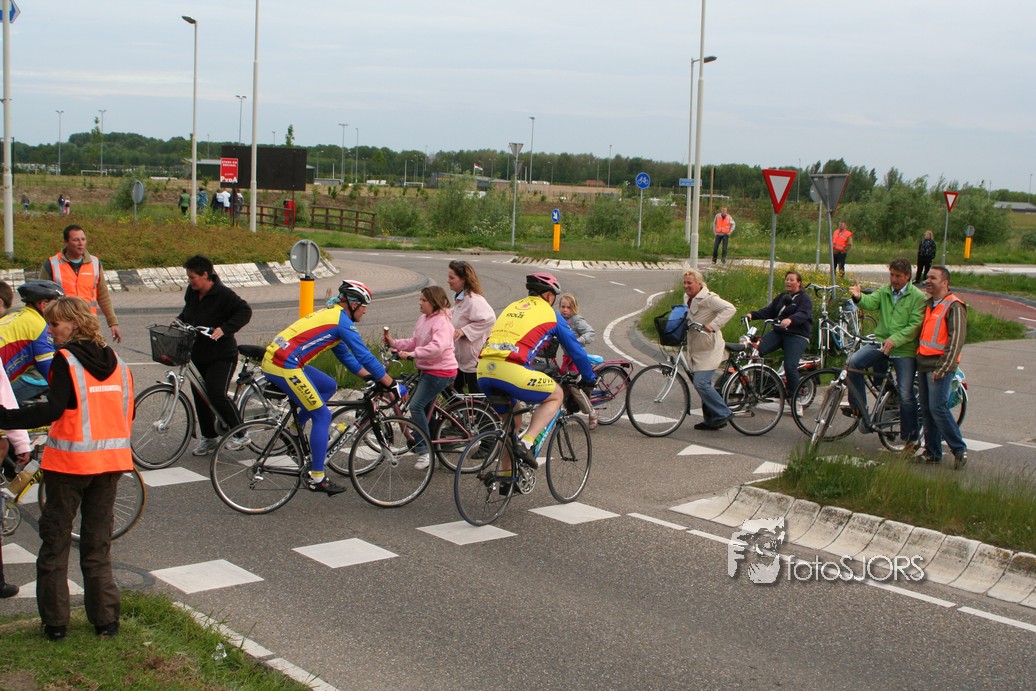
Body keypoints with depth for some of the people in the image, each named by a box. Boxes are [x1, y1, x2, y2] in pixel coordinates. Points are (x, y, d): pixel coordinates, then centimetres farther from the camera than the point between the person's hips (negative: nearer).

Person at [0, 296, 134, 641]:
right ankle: (106, 619, 13)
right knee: (98, 544, 13)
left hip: (69, 460, -5)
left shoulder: (66, 359, -10)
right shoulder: (117, 363, 8)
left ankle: (55, 622, 10)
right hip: (110, 459, 5)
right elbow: (127, 414, 11)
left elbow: (53, 409, -22)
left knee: (55, 542, 8)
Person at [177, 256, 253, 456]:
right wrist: (178, 320, 4)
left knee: (216, 394, -19)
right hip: (197, 355, 8)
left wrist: (224, 329, -32)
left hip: (222, 356, -8)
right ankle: (209, 437, 27)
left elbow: (245, 312, -22)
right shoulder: (192, 292, 3)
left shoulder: (223, 294, -19)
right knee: (200, 396, 11)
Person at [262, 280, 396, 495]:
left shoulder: (331, 315, 21)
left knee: (329, 387, 22)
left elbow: (345, 355, 28)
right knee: (322, 415, -3)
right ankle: (317, 479, 0)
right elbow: (364, 356, -10)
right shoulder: (342, 321, -8)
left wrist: (368, 376, 25)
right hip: (284, 366, -10)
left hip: (273, 359, 10)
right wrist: (391, 384, -4)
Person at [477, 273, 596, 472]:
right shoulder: (550, 314, 13)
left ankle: (506, 474, 28)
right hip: (511, 371, -6)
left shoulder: (512, 307, 29)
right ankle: (526, 442, -1)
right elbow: (575, 350, 21)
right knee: (556, 395, 16)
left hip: (484, 370, 6)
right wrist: (589, 379, 36)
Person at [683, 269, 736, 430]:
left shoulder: (707, 298, -14)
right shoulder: (691, 301, 16)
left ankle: (722, 414, -6)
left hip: (709, 349, -10)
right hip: (698, 350, 10)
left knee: (701, 383, -17)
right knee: (704, 384, 12)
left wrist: (713, 325, -31)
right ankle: (710, 420, 19)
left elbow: (729, 309, -26)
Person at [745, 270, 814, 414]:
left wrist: (790, 320, -41)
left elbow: (803, 314, -19)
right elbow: (769, 311, 12)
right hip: (777, 333, 7)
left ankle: (795, 401, -6)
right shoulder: (781, 297, 20)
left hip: (796, 336, -6)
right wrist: (752, 314, -5)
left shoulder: (804, 299, -1)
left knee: (790, 367, -19)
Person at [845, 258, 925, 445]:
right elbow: (870, 302, -11)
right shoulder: (884, 292, 9)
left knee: (906, 395, -2)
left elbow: (915, 325, -12)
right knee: (853, 362, -20)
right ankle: (859, 408, -8)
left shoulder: (918, 297, -3)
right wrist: (859, 297, -34)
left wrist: (894, 339, -24)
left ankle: (911, 436, 14)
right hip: (880, 344, 4)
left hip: (905, 351, -4)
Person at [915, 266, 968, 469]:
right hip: (923, 363, 8)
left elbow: (956, 339, -14)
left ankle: (960, 450, -4)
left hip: (940, 365, -8)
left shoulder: (954, 306, -8)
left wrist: (943, 367, -18)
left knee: (938, 408, -14)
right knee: (926, 410, 7)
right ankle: (932, 452, 13)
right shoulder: (928, 304, 18)